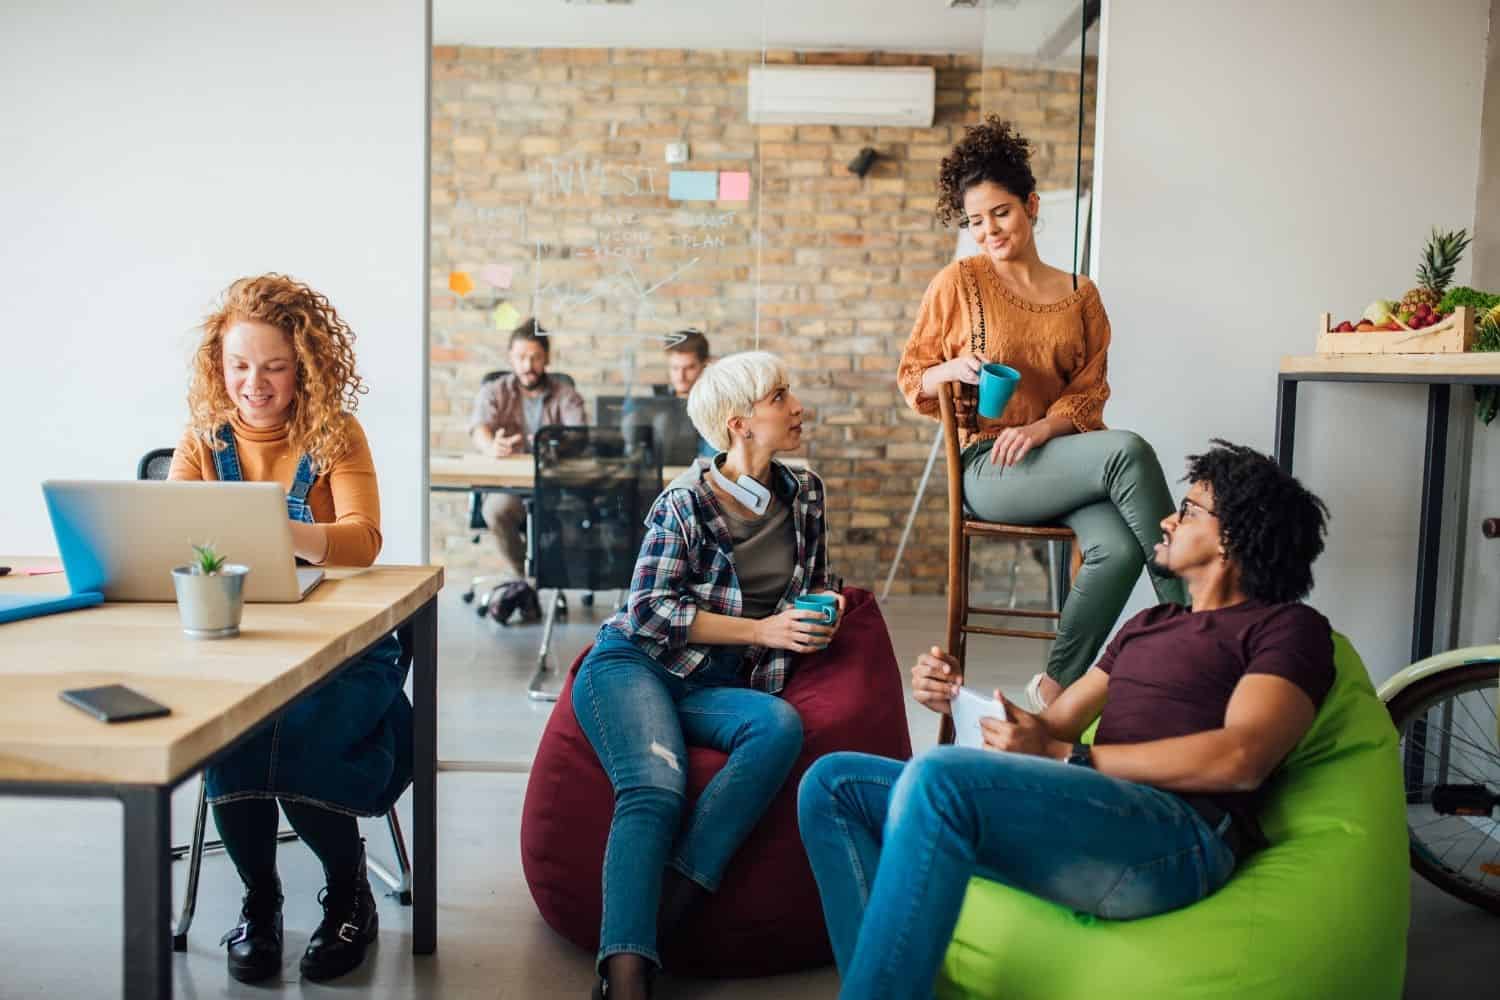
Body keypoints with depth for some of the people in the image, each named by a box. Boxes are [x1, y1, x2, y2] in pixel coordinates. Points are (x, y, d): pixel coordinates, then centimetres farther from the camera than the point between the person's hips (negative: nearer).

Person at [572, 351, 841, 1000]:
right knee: (656, 789, -33)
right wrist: (764, 630, -13)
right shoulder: (685, 502, -5)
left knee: (781, 726, -31)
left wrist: (823, 607, 1)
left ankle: (656, 918, -35)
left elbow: (814, 581, 27)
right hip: (634, 665, -4)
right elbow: (649, 610, -9)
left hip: (715, 689, 4)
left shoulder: (806, 494, 11)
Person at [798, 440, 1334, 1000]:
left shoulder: (1288, 626, 7)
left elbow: (1241, 759, -11)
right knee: (833, 784, -2)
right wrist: (962, 698, 2)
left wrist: (1065, 758, -13)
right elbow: (1055, 725, 22)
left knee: (939, 777, -34)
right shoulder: (1149, 624, 30)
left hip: (1181, 836, -8)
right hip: (1078, 816, 8)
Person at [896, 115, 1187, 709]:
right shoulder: (958, 283, 6)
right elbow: (911, 379, 9)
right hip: (989, 471, -3)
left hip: (1058, 455, 4)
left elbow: (1089, 390, 10)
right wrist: (954, 369, -13)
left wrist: (1042, 427, -10)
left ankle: (1057, 686, -11)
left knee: (1118, 548, -29)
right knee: (1128, 450, -30)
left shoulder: (1081, 295, 15)